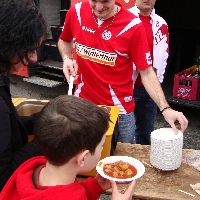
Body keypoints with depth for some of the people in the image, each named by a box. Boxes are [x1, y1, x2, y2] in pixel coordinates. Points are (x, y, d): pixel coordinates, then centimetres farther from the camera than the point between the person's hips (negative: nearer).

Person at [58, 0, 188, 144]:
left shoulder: (132, 25, -16)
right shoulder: (76, 12, -6)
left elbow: (147, 73, -14)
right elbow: (64, 41, 15)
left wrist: (165, 108, -24)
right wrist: (67, 59, -5)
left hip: (119, 110, -3)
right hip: (82, 105, 3)